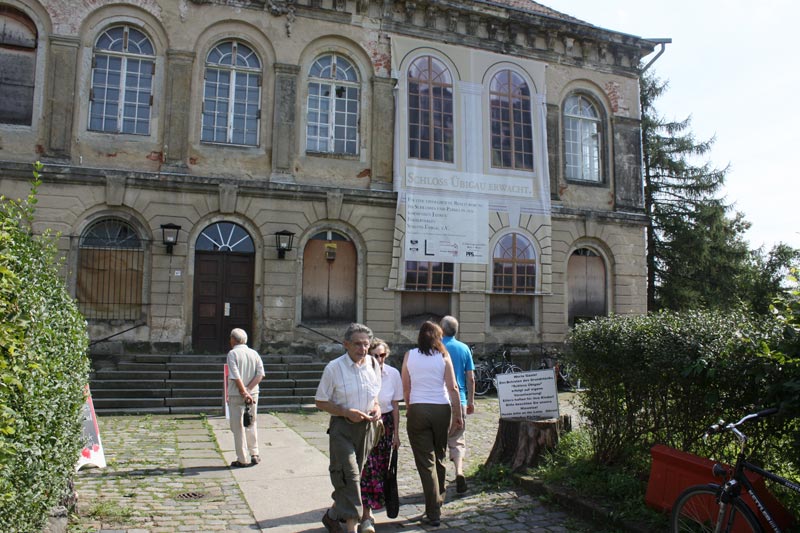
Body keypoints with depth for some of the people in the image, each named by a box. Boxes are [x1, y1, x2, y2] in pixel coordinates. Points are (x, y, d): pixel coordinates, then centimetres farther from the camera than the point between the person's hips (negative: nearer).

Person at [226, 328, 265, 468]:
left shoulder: (232, 353, -9)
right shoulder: (254, 353, 6)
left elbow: (235, 377, -17)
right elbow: (260, 374, -2)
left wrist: (244, 392, -16)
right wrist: (248, 389, -7)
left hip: (236, 395, -5)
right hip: (253, 393, 5)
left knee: (238, 426, 4)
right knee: (251, 424, 17)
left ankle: (243, 459, 8)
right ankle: (254, 455, 19)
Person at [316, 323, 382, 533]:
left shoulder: (373, 364, 4)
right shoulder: (334, 368, -11)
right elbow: (320, 401, -7)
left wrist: (377, 408, -3)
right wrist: (346, 412, -19)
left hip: (366, 426, 5)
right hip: (342, 427, -5)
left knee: (352, 475, 15)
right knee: (349, 475, -10)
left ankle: (332, 515, 36)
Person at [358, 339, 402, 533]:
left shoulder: (393, 374, -4)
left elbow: (395, 406, 4)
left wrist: (396, 433, 6)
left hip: (385, 424, 3)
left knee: (380, 467, 10)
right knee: (366, 468, -8)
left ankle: (373, 502, 33)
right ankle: (367, 515, -2)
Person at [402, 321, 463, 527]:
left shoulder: (409, 355, 3)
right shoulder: (443, 356, 1)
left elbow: (405, 388, 5)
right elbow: (452, 387, -4)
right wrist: (458, 415, 2)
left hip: (417, 410, -1)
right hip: (441, 409, 1)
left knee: (425, 462, 2)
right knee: (439, 459, 17)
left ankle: (433, 512, -1)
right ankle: (437, 503, 28)